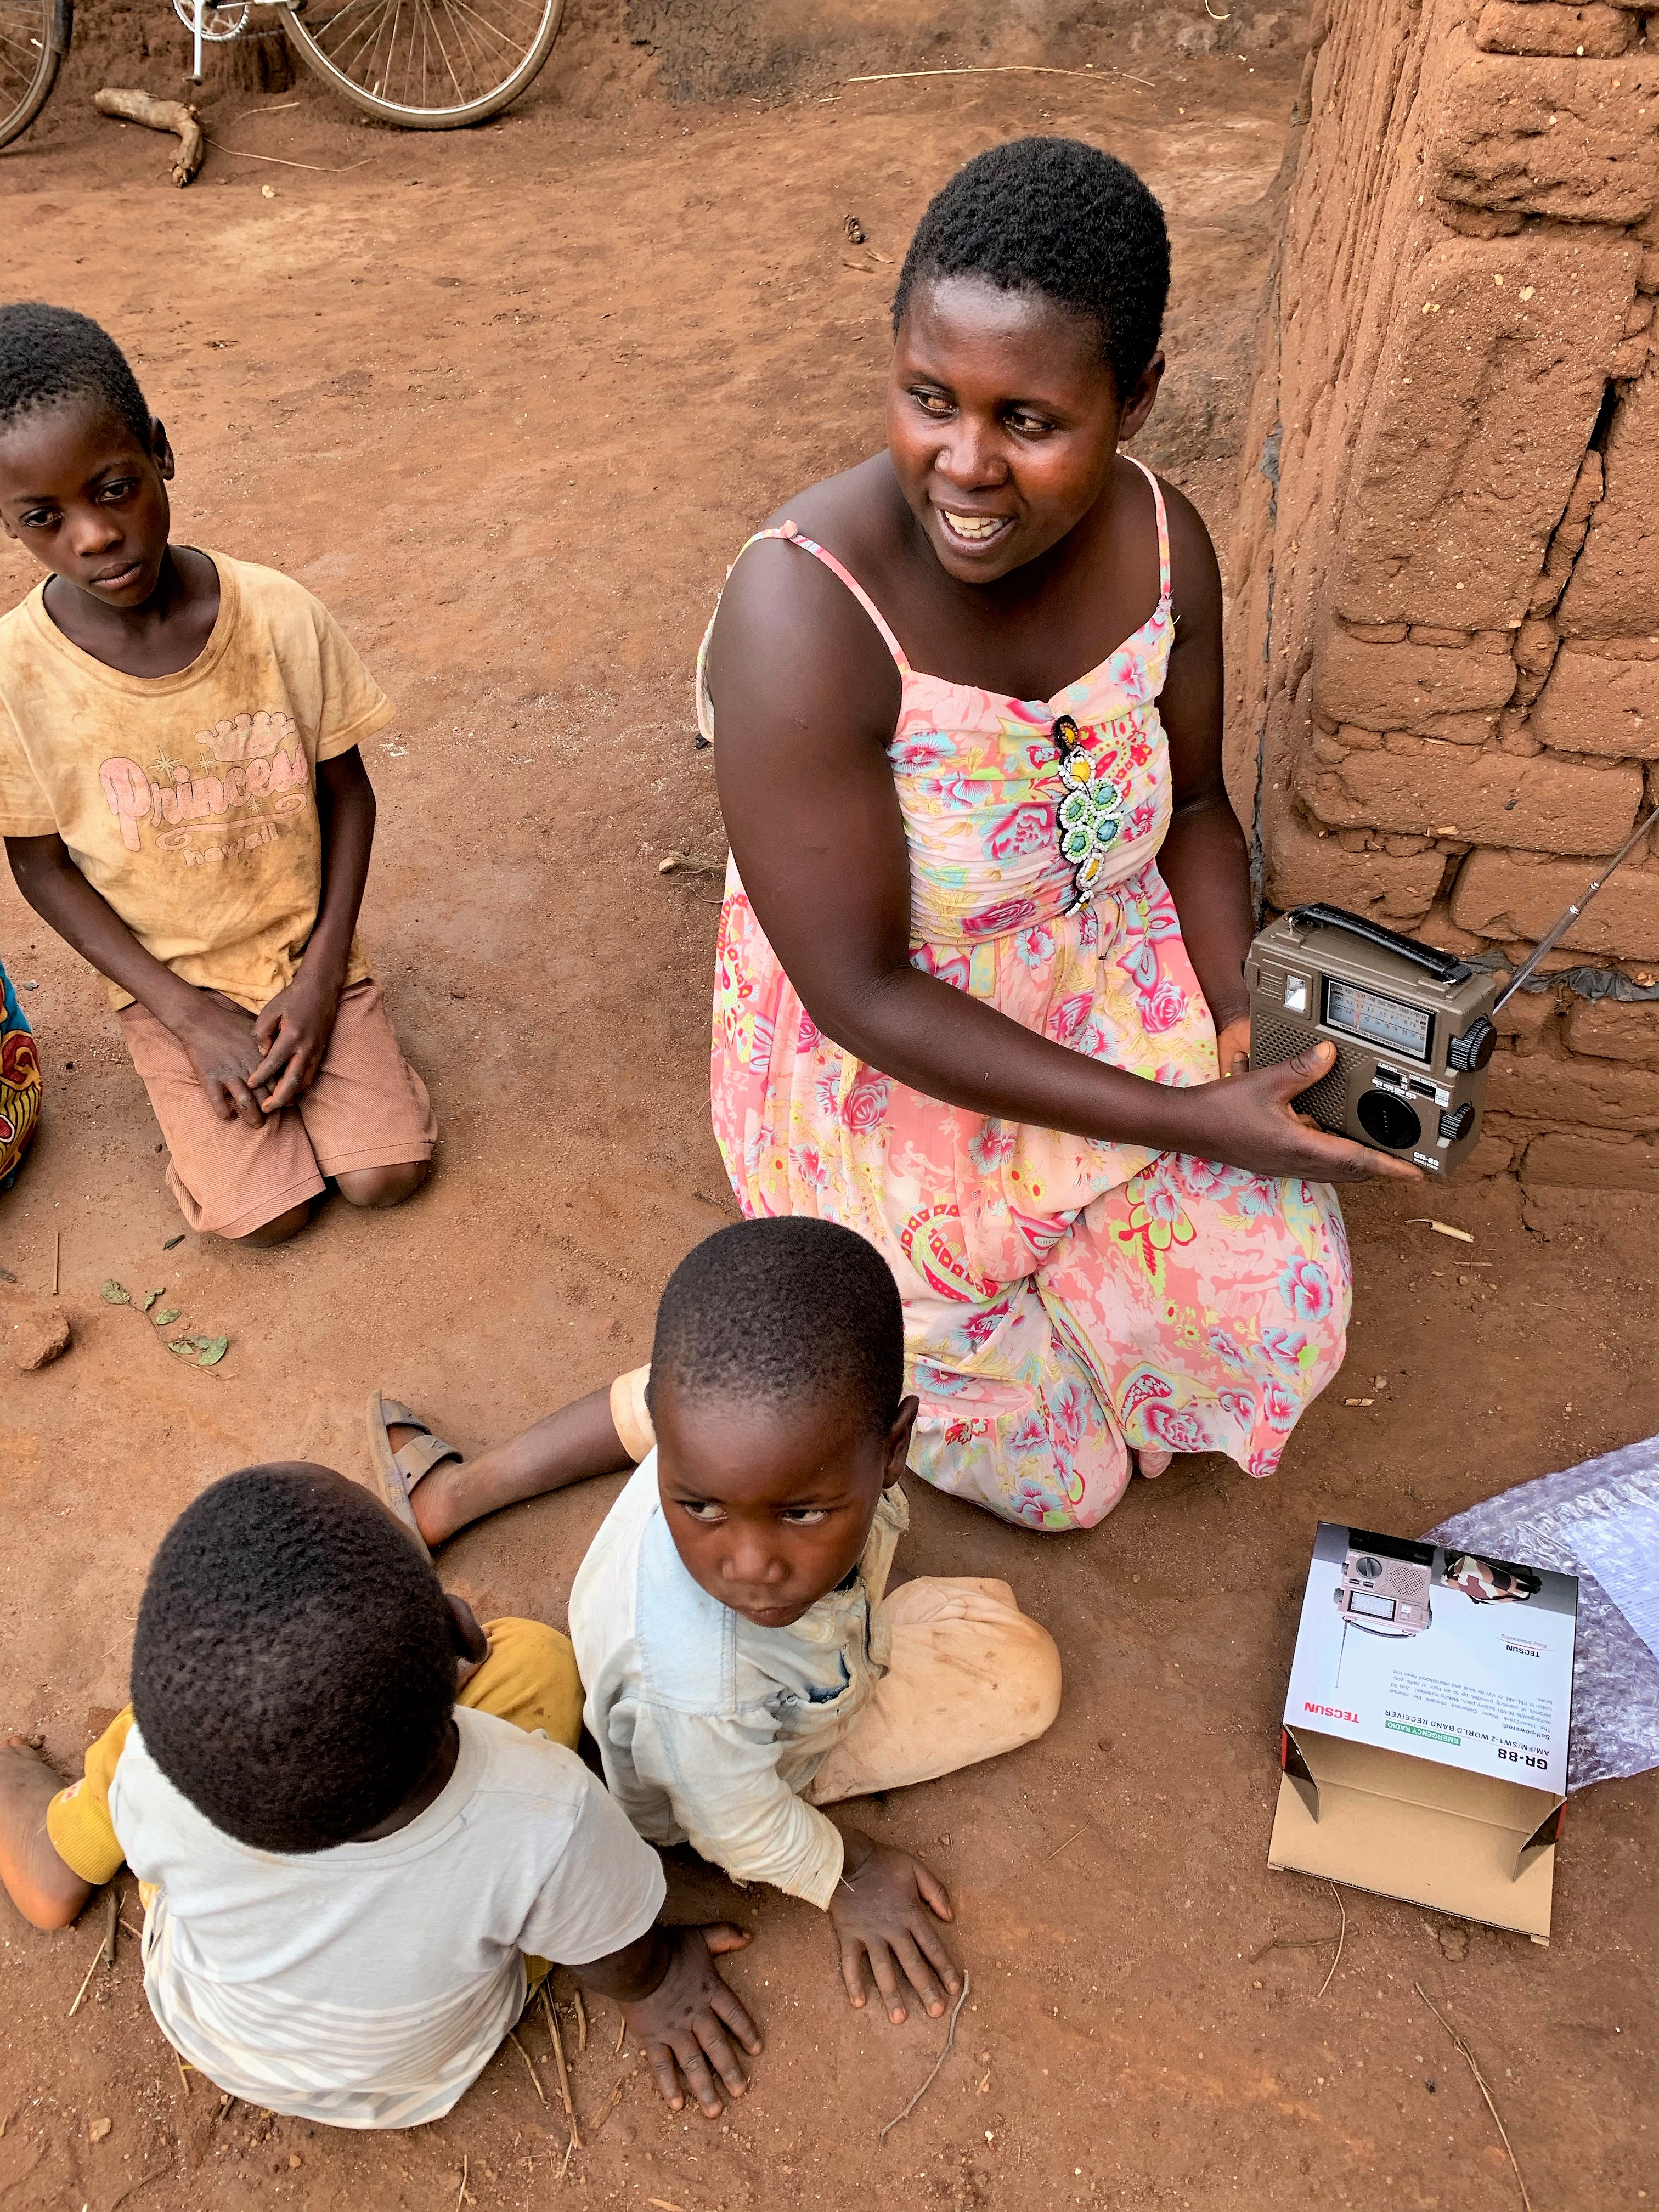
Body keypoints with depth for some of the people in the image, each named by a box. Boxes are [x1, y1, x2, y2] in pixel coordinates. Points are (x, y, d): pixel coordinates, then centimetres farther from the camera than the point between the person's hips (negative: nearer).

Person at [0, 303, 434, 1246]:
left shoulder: (280, 614, -17)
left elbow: (346, 791, -4)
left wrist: (322, 973, -12)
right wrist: (188, 1017, -13)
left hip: (305, 949, 1)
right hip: (169, 982, 0)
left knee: (386, 1173, -11)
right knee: (266, 1213, -12)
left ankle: (322, 1027, 17)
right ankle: (200, 1063, 18)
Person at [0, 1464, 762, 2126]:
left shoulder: (159, 1776, -41)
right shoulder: (545, 1823, -46)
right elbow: (618, 1963, -21)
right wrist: (649, 1985, 5)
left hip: (199, 2031, 1)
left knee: (181, 1687, 12)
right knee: (534, 1655, 4)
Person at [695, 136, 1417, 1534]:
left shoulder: (1159, 543, -14)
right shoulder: (804, 616, -33)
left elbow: (1195, 803, 4)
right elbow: (863, 993, -27)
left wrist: (1237, 1027, -12)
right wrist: (1181, 1120, -24)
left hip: (1110, 997, 5)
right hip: (887, 1071, -4)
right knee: (1055, 1480, 7)